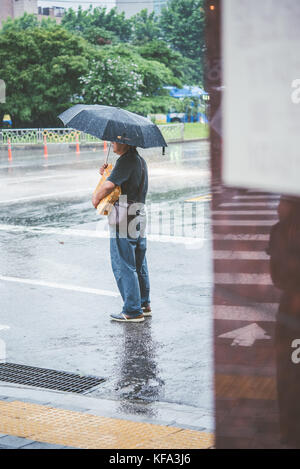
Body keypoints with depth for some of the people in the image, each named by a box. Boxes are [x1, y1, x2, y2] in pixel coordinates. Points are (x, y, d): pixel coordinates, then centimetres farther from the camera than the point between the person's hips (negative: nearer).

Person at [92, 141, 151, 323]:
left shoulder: (126, 161, -16)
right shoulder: (140, 160, 16)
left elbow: (109, 186, -25)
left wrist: (96, 198, -9)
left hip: (124, 218, -10)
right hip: (140, 215, 10)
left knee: (124, 267, -4)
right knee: (139, 265, 18)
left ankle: (133, 311, -1)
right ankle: (144, 304, 26)